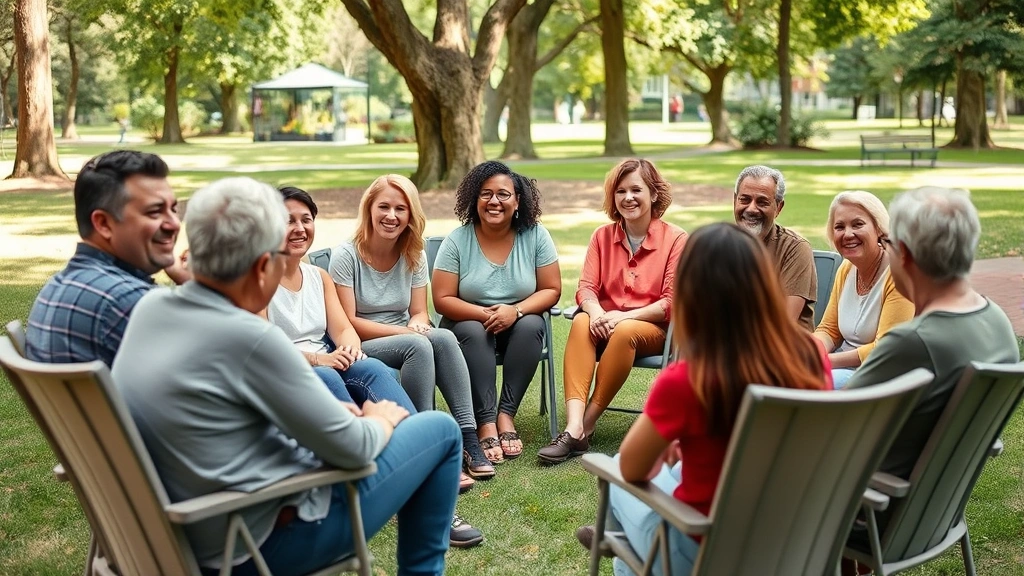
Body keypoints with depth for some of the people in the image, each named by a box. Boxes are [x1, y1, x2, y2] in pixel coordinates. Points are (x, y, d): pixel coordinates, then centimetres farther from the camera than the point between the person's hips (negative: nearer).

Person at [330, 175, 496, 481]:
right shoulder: (346, 255, -10)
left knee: (443, 337, -29)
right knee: (418, 345, -34)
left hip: (407, 343, 5)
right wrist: (407, 331, -21)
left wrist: (418, 326, -21)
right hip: (360, 350, -4)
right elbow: (348, 323, -14)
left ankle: (468, 438, -31)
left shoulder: (414, 256, 6)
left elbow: (420, 313, 5)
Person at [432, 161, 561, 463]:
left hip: (519, 325, 1)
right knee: (474, 332, -33)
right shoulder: (457, 241, -10)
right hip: (468, 322, -1)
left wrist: (515, 310, -25)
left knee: (532, 325, -30)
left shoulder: (535, 236, -7)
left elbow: (551, 290, -6)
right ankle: (486, 422, -34)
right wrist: (485, 314, -27)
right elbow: (442, 300, -11)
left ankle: (506, 413, -27)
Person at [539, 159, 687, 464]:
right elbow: (586, 287, 1)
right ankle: (574, 427, -42)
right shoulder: (602, 236, 9)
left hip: (654, 328, -3)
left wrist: (624, 317, -22)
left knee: (625, 332, -37)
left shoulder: (676, 239, -2)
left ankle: (587, 424, -28)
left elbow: (671, 303, -8)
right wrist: (597, 312, -23)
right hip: (606, 323, 3)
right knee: (581, 322, -32)